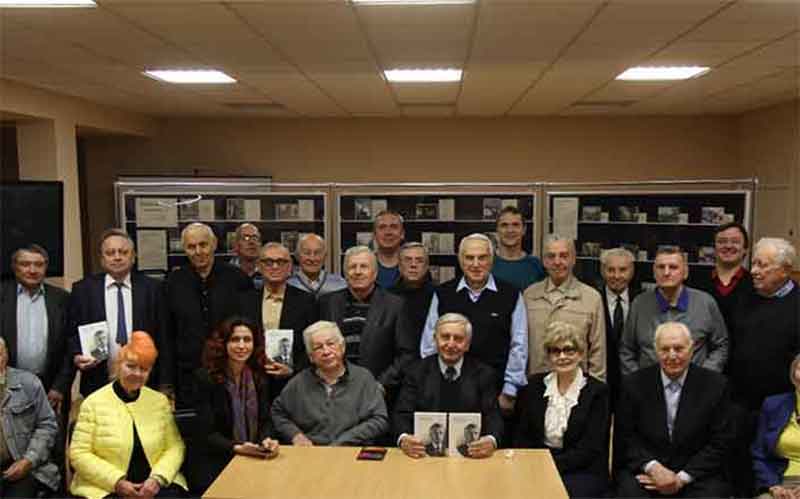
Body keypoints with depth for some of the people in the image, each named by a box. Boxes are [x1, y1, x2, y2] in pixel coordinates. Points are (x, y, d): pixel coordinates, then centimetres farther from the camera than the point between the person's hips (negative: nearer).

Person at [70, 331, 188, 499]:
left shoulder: (160, 401, 9)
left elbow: (174, 446, 7)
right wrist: (116, 481, -11)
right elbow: (79, 454, -2)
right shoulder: (93, 403, 1)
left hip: (154, 485, 2)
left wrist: (158, 477, -9)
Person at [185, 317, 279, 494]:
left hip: (253, 460, 5)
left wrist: (267, 440, -18)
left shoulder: (259, 377, 5)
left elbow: (265, 420, 4)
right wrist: (237, 448, -27)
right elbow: (206, 433, -12)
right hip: (213, 464, -4)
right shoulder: (206, 378, -10)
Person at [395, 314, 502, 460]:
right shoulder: (416, 371, 7)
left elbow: (493, 416, -1)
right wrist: (403, 439, -23)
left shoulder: (484, 374, 7)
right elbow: (402, 414, 0)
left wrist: (491, 440, -24)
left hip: (470, 454, 1)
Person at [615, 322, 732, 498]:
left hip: (696, 475, 1)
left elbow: (720, 443, -1)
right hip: (644, 472, 0)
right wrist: (653, 468, -13)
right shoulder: (634, 384, 0)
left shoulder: (715, 384, 0)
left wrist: (682, 477, -9)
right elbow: (625, 437, 3)